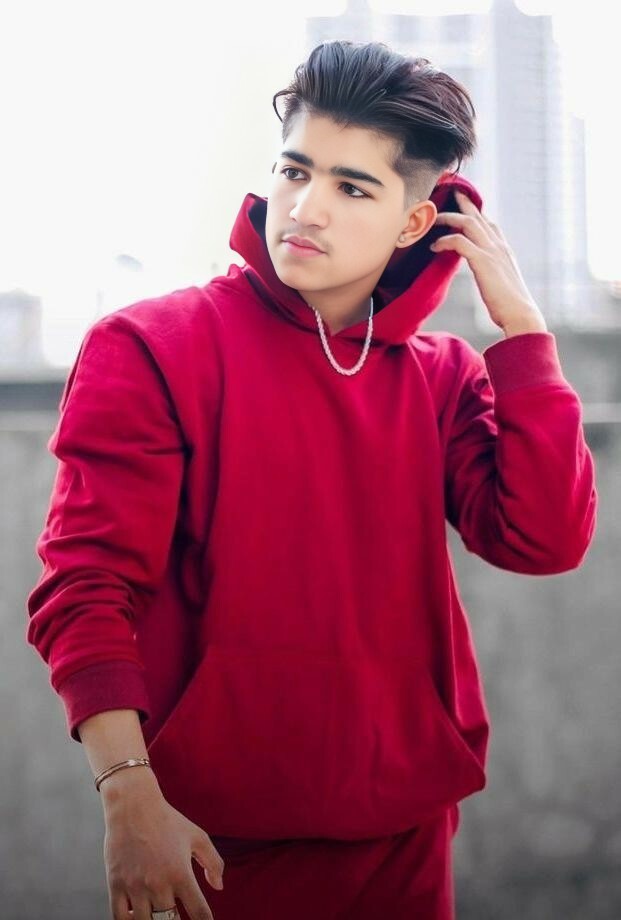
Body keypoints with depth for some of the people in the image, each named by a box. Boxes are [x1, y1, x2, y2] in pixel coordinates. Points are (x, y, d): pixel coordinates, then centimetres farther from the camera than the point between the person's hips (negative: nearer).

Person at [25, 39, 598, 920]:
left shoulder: (444, 376, 6)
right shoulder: (151, 348, -6)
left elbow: (544, 540, -8)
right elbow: (86, 584, -11)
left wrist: (517, 320, -7)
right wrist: (131, 797, -21)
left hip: (406, 830, 4)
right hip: (220, 844, -4)